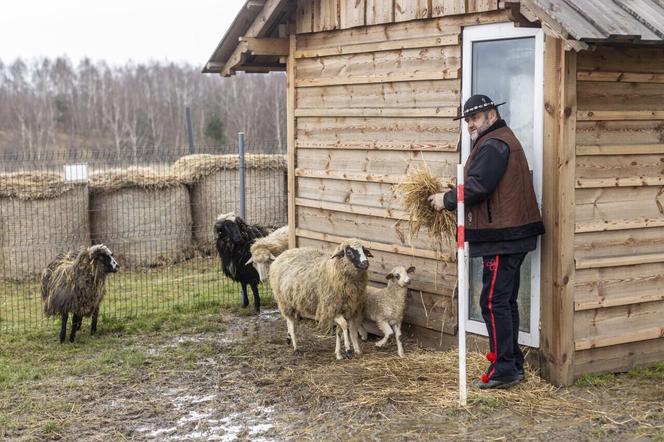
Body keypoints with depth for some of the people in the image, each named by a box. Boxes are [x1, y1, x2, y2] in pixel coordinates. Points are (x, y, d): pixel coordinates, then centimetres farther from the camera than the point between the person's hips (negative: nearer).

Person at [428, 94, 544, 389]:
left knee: (494, 303, -7)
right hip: (513, 234, 11)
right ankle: (513, 365, 24)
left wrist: (446, 200, -7)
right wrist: (453, 198, 9)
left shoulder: (493, 145, -13)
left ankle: (504, 370, -4)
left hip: (501, 238, -11)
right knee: (506, 302, 16)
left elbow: (477, 186, -21)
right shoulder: (504, 140, 21)